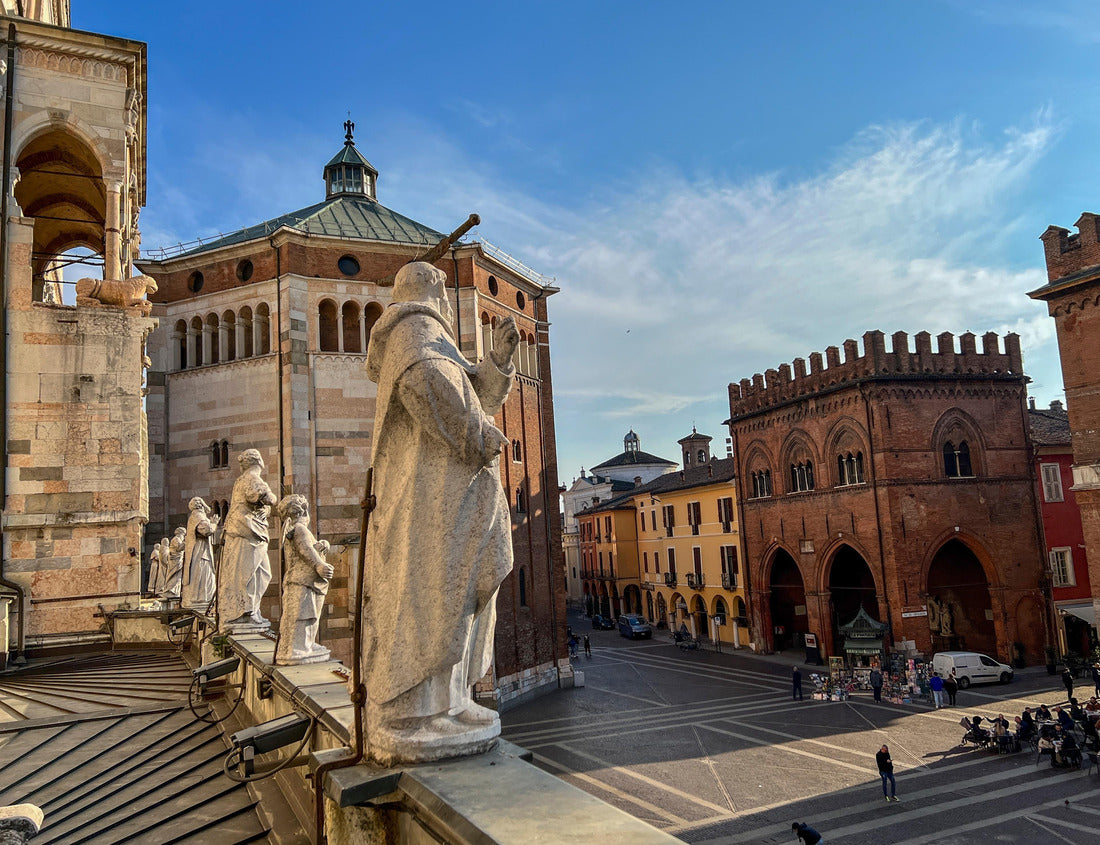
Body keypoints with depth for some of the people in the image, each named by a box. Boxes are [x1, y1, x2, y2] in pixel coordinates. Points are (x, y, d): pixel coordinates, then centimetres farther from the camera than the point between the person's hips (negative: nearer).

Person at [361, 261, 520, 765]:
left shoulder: (430, 342, 28)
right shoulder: (416, 327, -3)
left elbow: (477, 399, 26)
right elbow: (424, 380, -25)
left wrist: (499, 354, 13)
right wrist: (479, 438, -19)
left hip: (438, 488, 11)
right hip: (432, 483, -11)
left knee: (443, 591, 10)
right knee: (429, 590, -12)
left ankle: (437, 705, 14)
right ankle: (414, 722, -10)